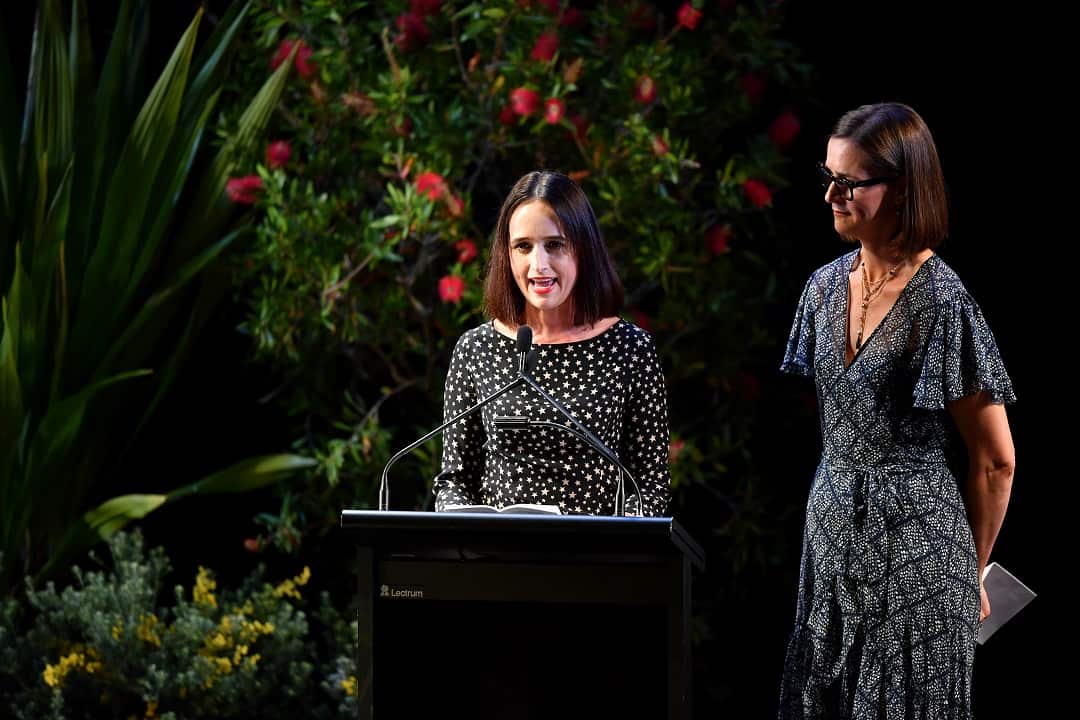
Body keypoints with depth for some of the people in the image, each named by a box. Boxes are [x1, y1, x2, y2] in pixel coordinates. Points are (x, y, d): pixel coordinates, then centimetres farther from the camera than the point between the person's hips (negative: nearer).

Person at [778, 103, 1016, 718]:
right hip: (832, 528, 7)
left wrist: (972, 569, 1)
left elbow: (994, 462, -9)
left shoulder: (941, 302, -16)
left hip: (914, 544, -7)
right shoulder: (826, 286, 5)